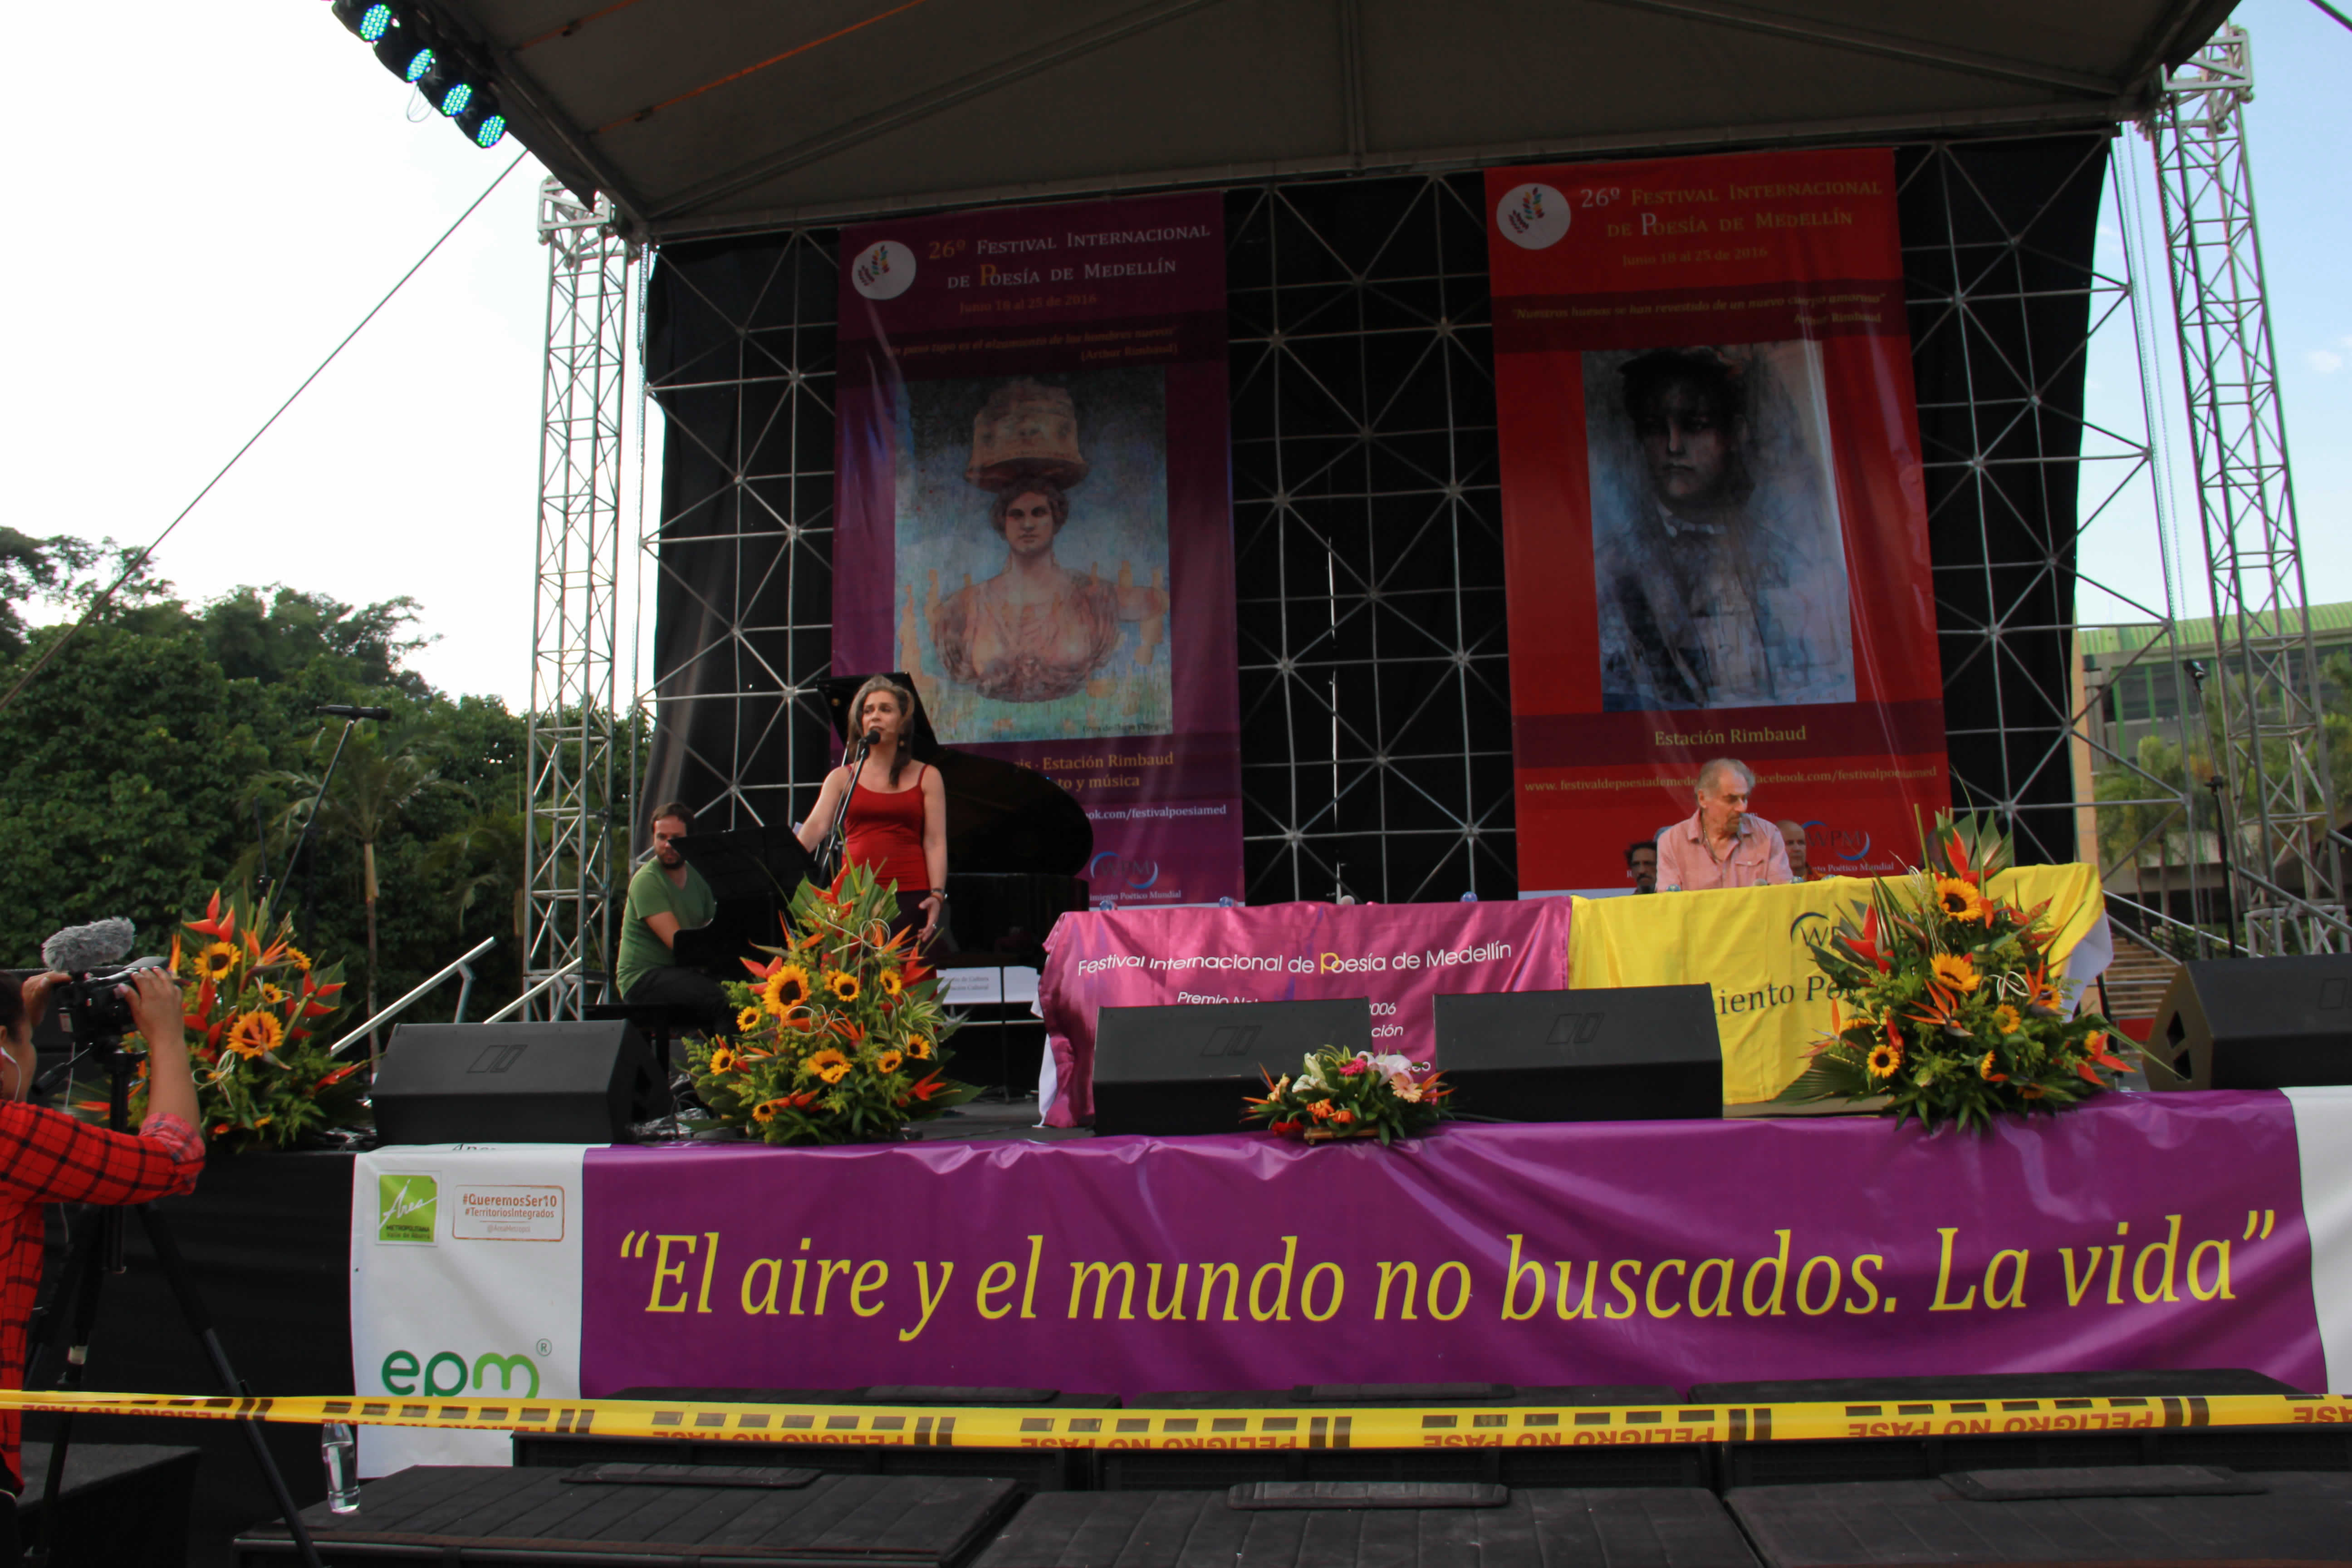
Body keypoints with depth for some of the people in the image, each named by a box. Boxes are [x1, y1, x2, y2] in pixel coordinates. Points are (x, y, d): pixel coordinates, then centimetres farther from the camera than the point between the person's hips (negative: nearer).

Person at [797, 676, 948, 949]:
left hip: (910, 898, -1)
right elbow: (816, 827, -2)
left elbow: (935, 842, 2)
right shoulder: (843, 778, 12)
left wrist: (937, 895, -13)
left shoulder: (926, 777, 9)